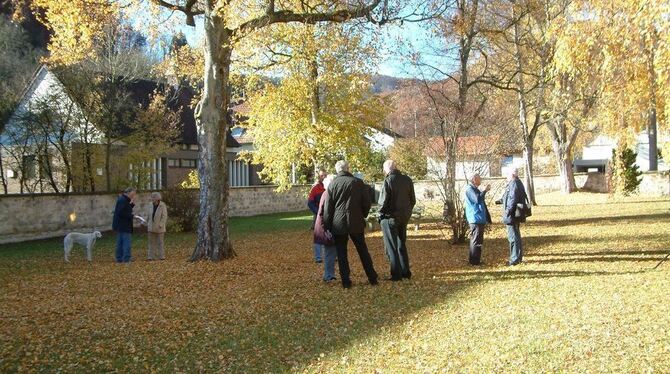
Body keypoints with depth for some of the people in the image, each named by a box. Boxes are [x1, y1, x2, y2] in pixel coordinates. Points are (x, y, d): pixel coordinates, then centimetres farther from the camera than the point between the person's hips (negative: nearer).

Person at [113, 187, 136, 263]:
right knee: (126, 243, -10)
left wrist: (132, 203, 6)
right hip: (124, 226, -11)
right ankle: (126, 259, -11)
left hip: (120, 225, 11)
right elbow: (121, 213, -24)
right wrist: (131, 216, -17)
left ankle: (119, 259, 19)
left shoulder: (123, 199, 15)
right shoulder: (123, 200, -17)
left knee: (120, 243, 13)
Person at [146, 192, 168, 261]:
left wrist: (160, 225, -17)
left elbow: (164, 217, -11)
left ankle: (161, 256, 8)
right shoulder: (151, 206, 5)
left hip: (159, 228, -5)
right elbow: (149, 216, 12)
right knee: (151, 242, 4)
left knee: (160, 242, 1)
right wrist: (147, 225, 11)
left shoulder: (162, 206, -11)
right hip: (151, 228, 5)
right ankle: (151, 257, 6)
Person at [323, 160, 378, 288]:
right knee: (363, 251, 13)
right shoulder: (358, 182, -1)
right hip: (356, 223, 1)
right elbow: (368, 202, 2)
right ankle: (372, 278, 17)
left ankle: (346, 281, 6)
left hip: (338, 224, -1)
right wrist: (362, 216, 18)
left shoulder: (332, 184, -2)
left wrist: (327, 226, 5)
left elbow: (327, 207, -2)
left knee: (341, 253, 7)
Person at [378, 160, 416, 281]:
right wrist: (407, 212, 17)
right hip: (404, 217, 6)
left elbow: (384, 202, -17)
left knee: (391, 247, 2)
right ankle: (405, 272, 22)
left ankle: (396, 274, 2)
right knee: (402, 245, 19)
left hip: (390, 217, -6)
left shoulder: (388, 181, -16)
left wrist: (381, 214, -2)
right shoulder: (407, 180, 3)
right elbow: (413, 200, 8)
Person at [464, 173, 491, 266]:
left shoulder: (474, 189, 19)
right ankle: (474, 260, -4)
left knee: (476, 240, 15)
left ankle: (472, 259, 23)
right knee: (476, 240, -8)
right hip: (476, 218, -11)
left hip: (479, 218, 11)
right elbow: (477, 199, -24)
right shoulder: (469, 189, -13)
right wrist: (485, 191, -16)